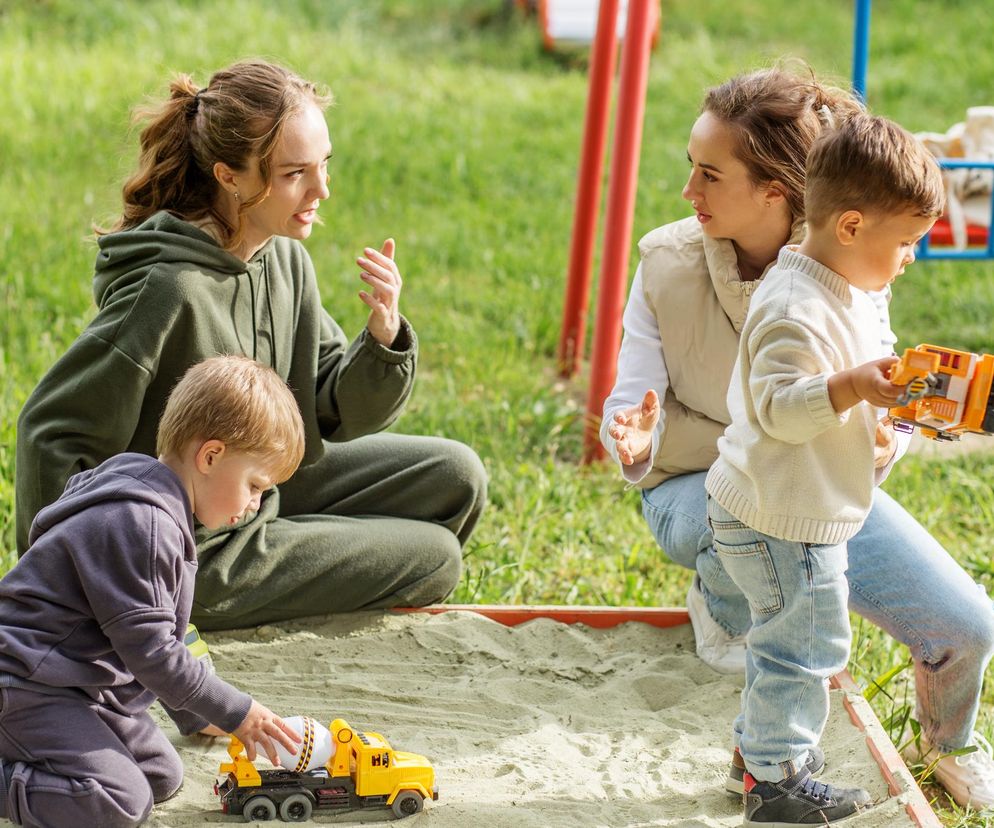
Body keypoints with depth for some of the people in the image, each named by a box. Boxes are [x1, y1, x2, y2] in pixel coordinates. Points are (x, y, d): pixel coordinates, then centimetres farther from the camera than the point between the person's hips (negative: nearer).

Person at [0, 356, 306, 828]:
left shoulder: (158, 513, 12)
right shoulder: (139, 524, -23)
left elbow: (154, 633, 23)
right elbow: (147, 649, -23)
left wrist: (195, 713, 23)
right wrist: (235, 712, -15)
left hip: (88, 684, 11)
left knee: (162, 778, 11)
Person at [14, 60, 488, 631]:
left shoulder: (285, 258, -5)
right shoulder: (171, 290, -29)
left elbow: (339, 412, -1)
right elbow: (51, 432, -24)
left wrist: (384, 336, -20)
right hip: (198, 558, -8)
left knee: (454, 476, 9)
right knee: (436, 557, -1)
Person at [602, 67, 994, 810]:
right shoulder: (668, 263, -16)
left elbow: (883, 401, -11)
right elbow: (634, 404, -13)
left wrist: (882, 442, -35)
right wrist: (636, 439, -38)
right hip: (702, 488, -1)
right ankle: (722, 604, 0)